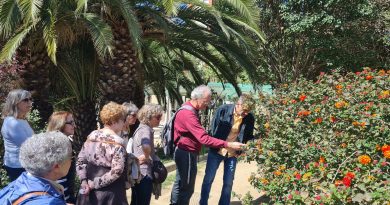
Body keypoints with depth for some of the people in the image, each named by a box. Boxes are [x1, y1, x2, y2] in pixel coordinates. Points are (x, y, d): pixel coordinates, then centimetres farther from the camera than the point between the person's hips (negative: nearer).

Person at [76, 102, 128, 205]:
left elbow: (80, 161, 5)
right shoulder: (117, 142, -16)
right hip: (110, 193, -6)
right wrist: (95, 183, -17)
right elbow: (117, 171, -24)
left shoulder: (91, 136, 4)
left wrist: (84, 181, -3)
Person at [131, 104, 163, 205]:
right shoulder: (146, 129, -17)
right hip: (144, 174, -10)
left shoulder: (141, 128, 14)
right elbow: (146, 147, -39)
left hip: (137, 173, 10)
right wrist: (147, 157, -21)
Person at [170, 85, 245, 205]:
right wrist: (228, 144, -32)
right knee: (185, 187, -3)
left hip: (186, 153, 10)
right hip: (186, 154, -10)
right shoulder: (188, 114, -25)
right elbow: (204, 138, -31)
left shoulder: (190, 110, 9)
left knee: (181, 184, 18)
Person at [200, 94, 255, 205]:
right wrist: (216, 146, -7)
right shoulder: (222, 110, -18)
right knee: (208, 179, 8)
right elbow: (213, 129, -8)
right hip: (216, 151, -2)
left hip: (232, 154, 2)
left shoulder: (249, 118, -10)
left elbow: (248, 136, 4)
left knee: (228, 183, 9)